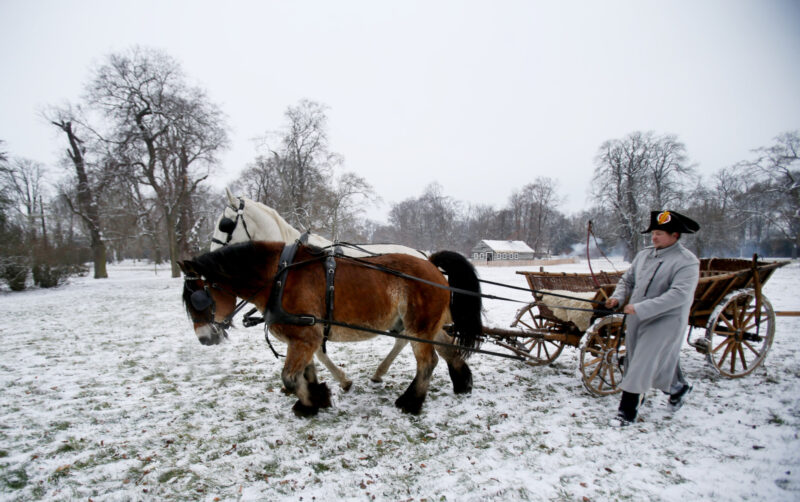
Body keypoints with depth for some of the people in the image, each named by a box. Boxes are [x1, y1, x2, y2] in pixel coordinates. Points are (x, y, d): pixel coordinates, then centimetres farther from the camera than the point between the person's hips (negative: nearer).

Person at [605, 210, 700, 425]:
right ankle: (679, 387, 44)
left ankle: (627, 411, 9)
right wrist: (618, 297, -6)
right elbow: (628, 279, 16)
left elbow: (679, 295, -25)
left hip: (664, 321, -6)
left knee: (641, 366, -6)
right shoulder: (644, 254, 7)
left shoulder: (687, 261, -14)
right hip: (636, 319, 7)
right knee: (662, 360, 19)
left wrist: (640, 308, -28)